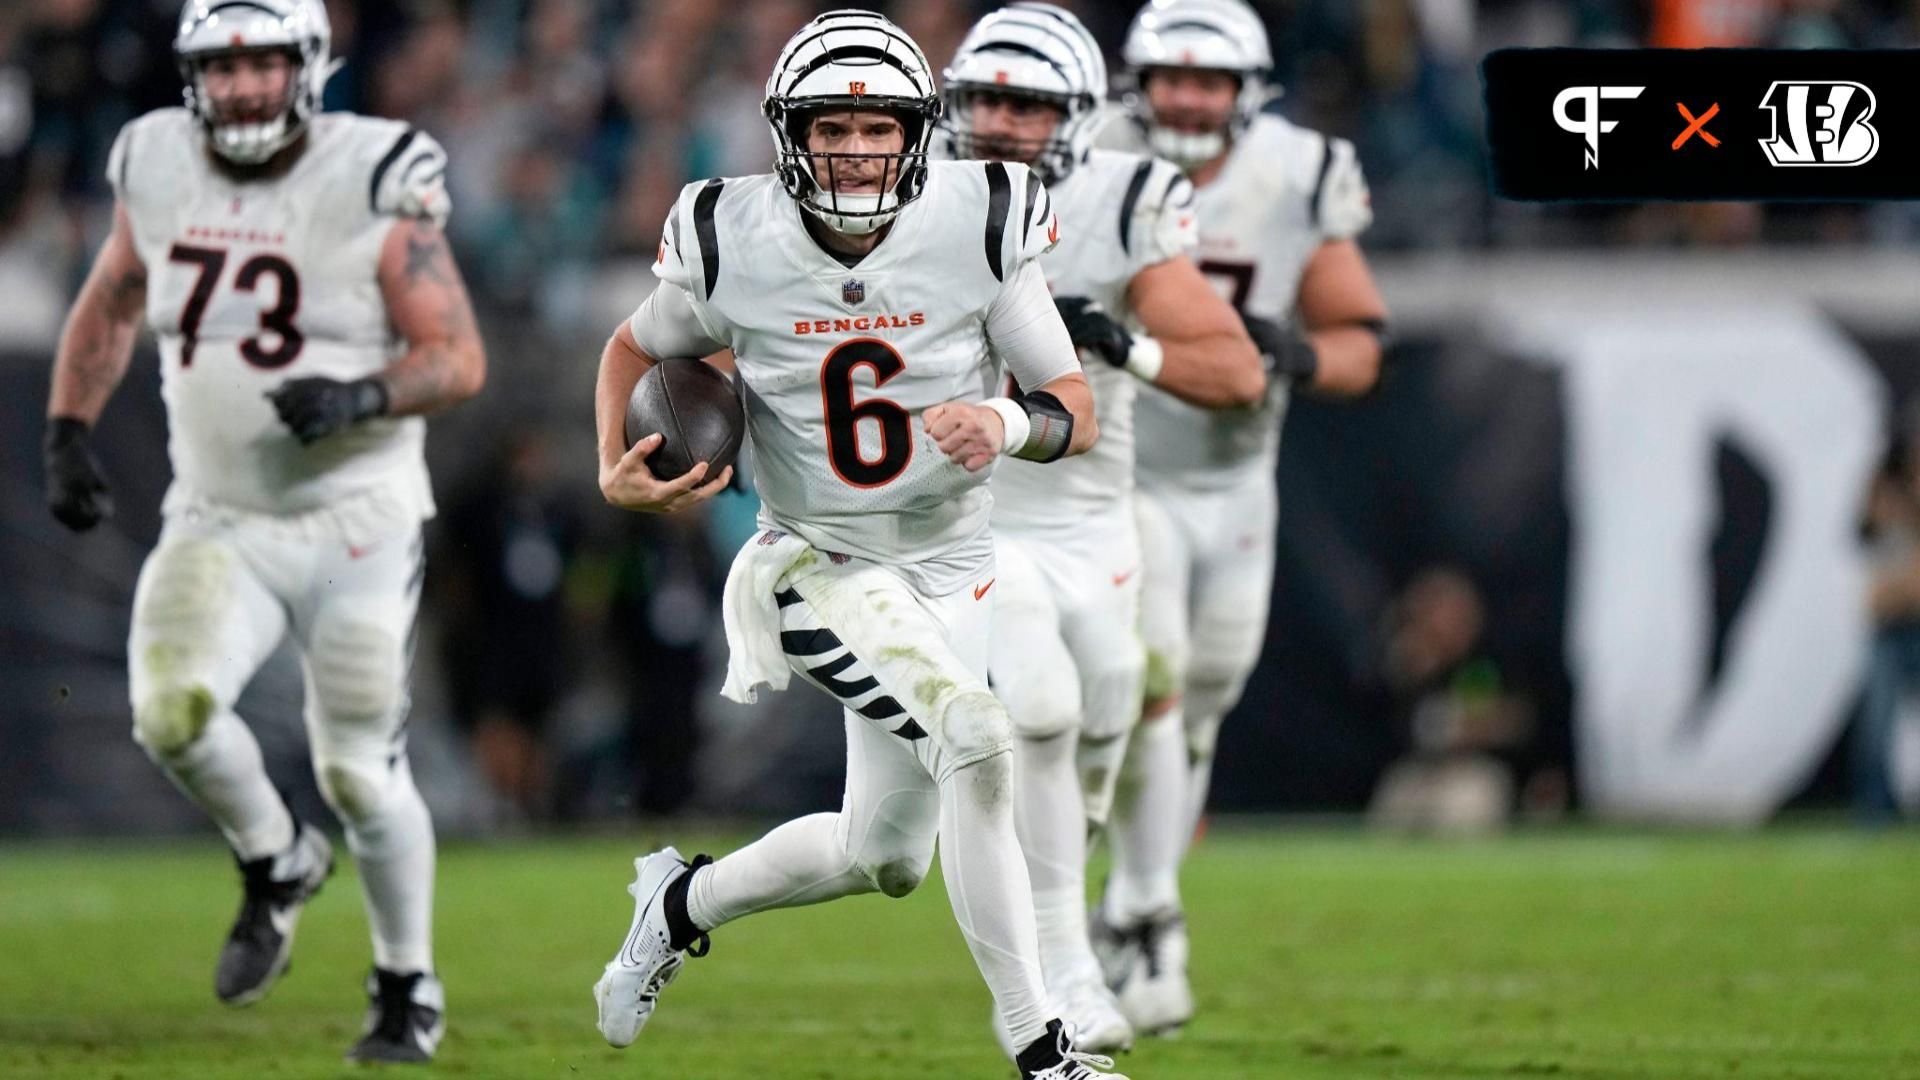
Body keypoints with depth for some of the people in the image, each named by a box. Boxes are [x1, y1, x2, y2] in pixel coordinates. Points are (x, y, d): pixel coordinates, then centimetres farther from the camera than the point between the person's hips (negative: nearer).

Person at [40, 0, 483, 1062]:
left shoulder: (372, 187, -12)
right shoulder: (159, 172, 0)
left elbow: (459, 358, -11)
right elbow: (107, 309, 18)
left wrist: (362, 397, -29)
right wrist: (67, 435, 6)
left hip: (354, 521, -3)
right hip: (217, 523, 3)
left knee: (358, 769, 0)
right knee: (171, 708, -21)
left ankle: (408, 988, 24)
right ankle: (276, 865, 10)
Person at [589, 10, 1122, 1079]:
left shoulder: (979, 228, -14)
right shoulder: (734, 247, -13)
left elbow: (1079, 415, -9)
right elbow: (636, 349, 9)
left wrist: (1008, 422, -31)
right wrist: (617, 474, -8)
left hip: (945, 572, 3)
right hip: (816, 563, -3)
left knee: (885, 859, 12)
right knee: (978, 737, -27)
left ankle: (683, 901, 41)